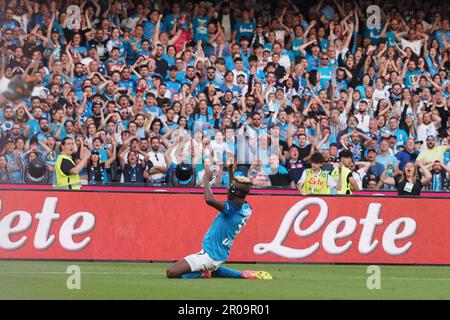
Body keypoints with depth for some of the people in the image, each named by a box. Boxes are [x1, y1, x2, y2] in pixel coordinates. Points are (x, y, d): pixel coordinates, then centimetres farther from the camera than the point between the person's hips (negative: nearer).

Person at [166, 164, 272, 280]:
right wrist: (230, 170, 24)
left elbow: (209, 200, -37)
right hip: (221, 254, 9)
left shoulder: (234, 208, -23)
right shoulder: (246, 209, 4)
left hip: (210, 255, -9)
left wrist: (206, 179, -22)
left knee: (172, 272, -16)